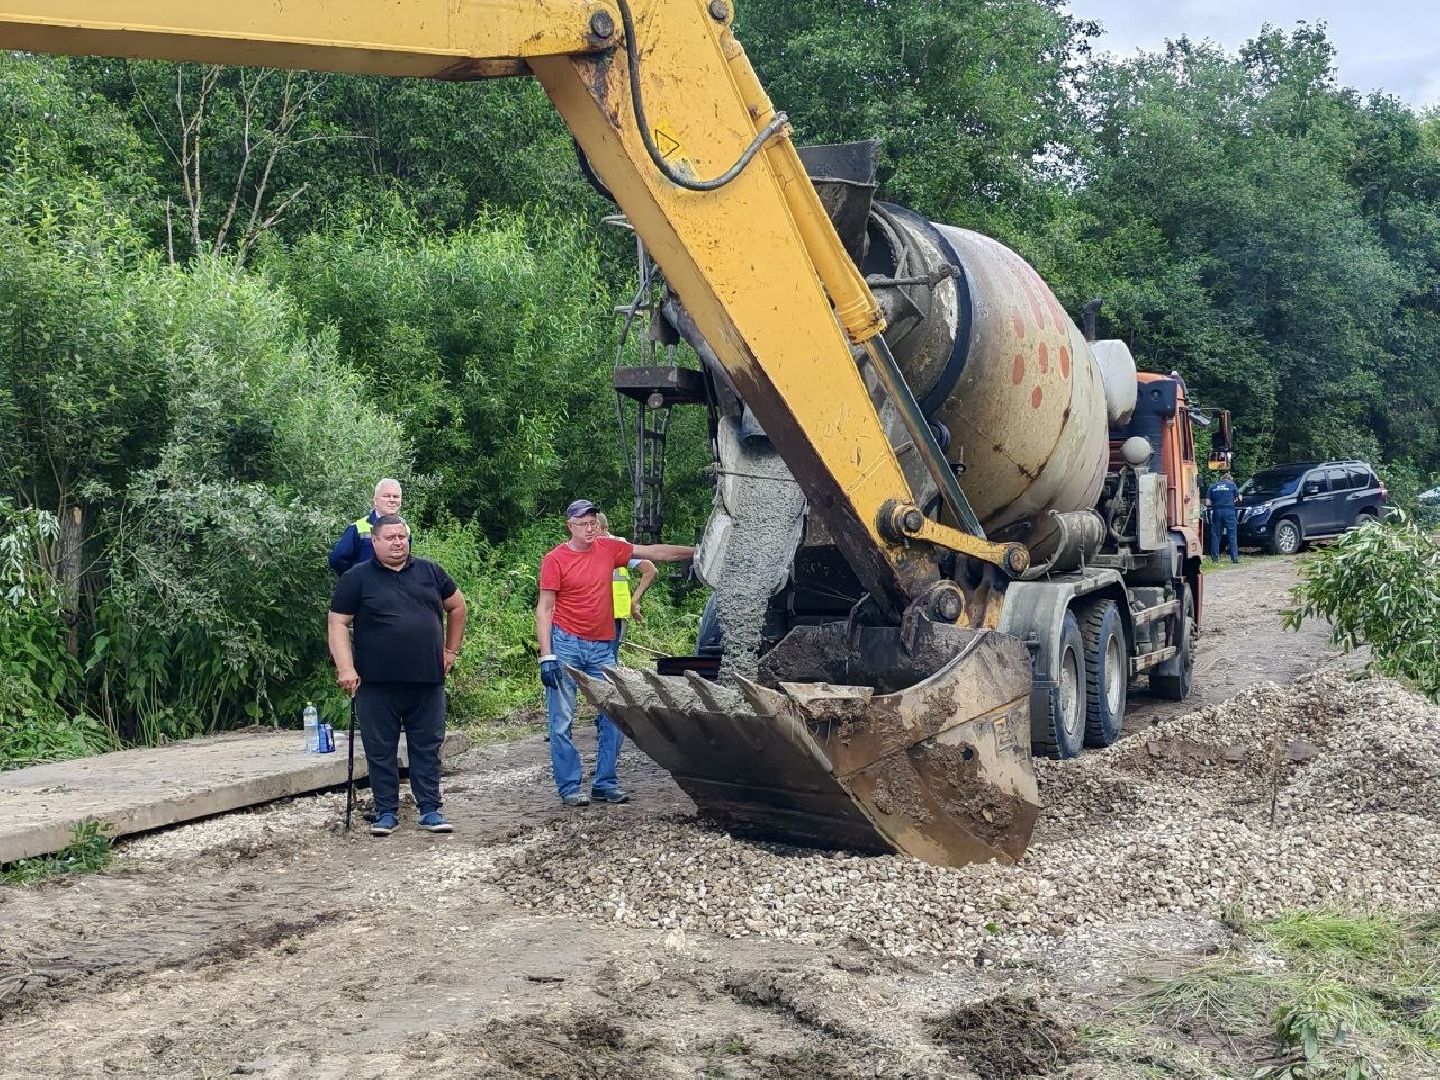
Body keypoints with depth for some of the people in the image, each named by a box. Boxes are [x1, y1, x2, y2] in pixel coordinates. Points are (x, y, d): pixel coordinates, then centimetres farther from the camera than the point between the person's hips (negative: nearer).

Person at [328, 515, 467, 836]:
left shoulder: (429, 572, 9)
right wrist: (346, 668, -12)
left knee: (427, 748, 5)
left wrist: (451, 650, 16)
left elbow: (457, 607, 21)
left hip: (428, 681, 2)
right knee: (380, 750, 4)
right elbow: (338, 624, -2)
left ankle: (430, 811, 12)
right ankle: (386, 812, 14)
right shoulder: (357, 578, 0)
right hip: (377, 685, -2)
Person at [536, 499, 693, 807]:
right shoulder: (555, 559, -5)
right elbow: (544, 609, -6)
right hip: (565, 645, -5)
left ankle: (605, 784, 14)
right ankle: (569, 787, 5)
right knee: (562, 721, -2)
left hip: (602, 647, 5)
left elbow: (653, 552, 12)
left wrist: (695, 552, 8)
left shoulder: (608, 548, 6)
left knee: (614, 718, 5)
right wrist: (546, 656, -13)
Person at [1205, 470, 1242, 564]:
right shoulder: (1232, 485, 6)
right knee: (1232, 535, 1)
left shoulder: (1213, 486, 11)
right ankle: (1235, 557, -2)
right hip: (1229, 511, -2)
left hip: (1217, 512, 2)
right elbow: (1239, 498, 9)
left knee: (1215, 535, 7)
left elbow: (1207, 503, 6)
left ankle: (1215, 558, 5)